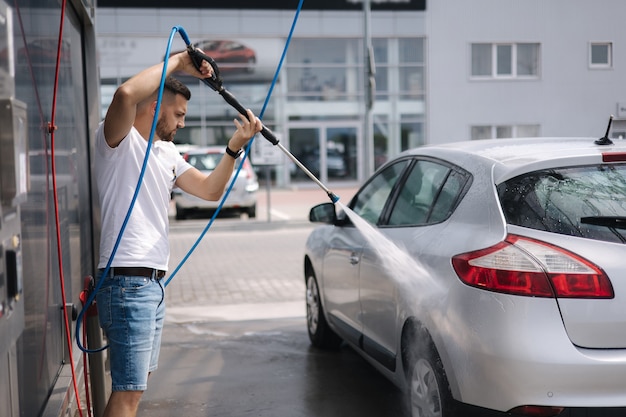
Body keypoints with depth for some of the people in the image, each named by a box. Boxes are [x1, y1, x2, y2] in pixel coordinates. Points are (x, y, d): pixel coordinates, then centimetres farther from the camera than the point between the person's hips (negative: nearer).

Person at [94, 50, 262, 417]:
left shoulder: (167, 152, 18)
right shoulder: (119, 141, -9)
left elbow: (210, 189, 16)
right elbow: (126, 95, -30)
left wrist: (235, 146, 4)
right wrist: (177, 62, -19)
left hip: (154, 284, 10)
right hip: (127, 281, -10)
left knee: (138, 381, 19)